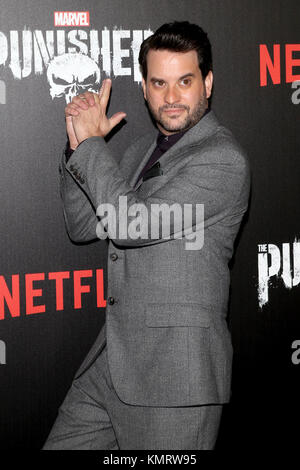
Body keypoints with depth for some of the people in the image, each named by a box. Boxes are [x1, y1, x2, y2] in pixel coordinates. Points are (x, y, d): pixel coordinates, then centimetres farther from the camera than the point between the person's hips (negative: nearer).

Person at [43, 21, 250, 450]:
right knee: (60, 446, 11)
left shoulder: (222, 160, -14)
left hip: (175, 372, -8)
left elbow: (130, 223, -22)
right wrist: (79, 142, 2)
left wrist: (90, 142, -9)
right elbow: (82, 226, 14)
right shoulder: (144, 149, 15)